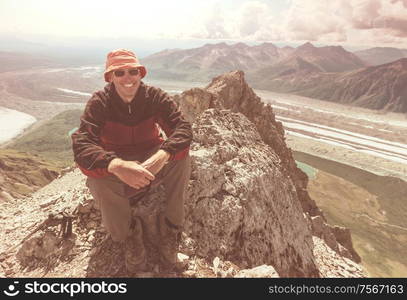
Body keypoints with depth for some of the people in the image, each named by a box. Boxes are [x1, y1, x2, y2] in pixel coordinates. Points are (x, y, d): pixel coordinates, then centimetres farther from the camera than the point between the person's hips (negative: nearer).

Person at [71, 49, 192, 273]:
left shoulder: (155, 96, -12)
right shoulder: (99, 102, -15)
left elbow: (183, 128, -24)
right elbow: (81, 145, -28)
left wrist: (162, 156, -46)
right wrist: (117, 166, -49)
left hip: (152, 160, 1)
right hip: (116, 165, 0)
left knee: (181, 155, -28)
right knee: (97, 179, -33)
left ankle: (171, 225, -14)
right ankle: (128, 234, -7)